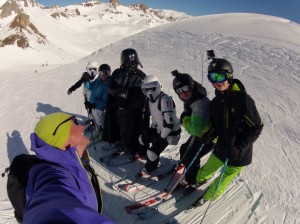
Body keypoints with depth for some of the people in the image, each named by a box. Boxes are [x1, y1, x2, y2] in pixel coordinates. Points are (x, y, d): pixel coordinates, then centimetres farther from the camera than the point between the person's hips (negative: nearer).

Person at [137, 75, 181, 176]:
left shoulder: (165, 100, -34)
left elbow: (169, 123, -34)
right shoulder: (149, 99, -6)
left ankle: (150, 166, 21)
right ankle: (144, 153, 50)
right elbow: (145, 116, 6)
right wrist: (145, 131, 2)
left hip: (170, 131, -8)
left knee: (153, 151, -12)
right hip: (158, 128, 8)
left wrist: (161, 138, -22)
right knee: (142, 138, 18)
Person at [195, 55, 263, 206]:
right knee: (208, 169, 20)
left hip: (239, 152, -4)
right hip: (222, 147, 4)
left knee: (227, 176, 16)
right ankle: (198, 180, 53)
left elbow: (256, 127, -18)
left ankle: (209, 195, 42)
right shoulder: (216, 102, -4)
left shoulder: (243, 99, -23)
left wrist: (239, 147, -23)